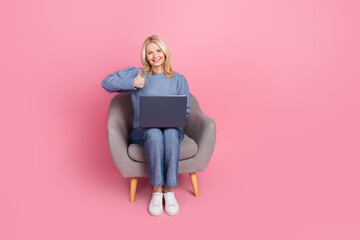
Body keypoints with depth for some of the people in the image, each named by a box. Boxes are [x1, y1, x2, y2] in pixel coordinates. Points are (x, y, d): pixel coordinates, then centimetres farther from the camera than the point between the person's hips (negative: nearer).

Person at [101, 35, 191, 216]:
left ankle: (169, 191, -26)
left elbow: (186, 109, 9)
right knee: (155, 134, -36)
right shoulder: (136, 74, 9)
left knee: (171, 133, -35)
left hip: (172, 129, 1)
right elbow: (106, 83, 3)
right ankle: (157, 191, -24)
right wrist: (133, 84, -8)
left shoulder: (178, 79, 12)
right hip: (144, 130, -1)